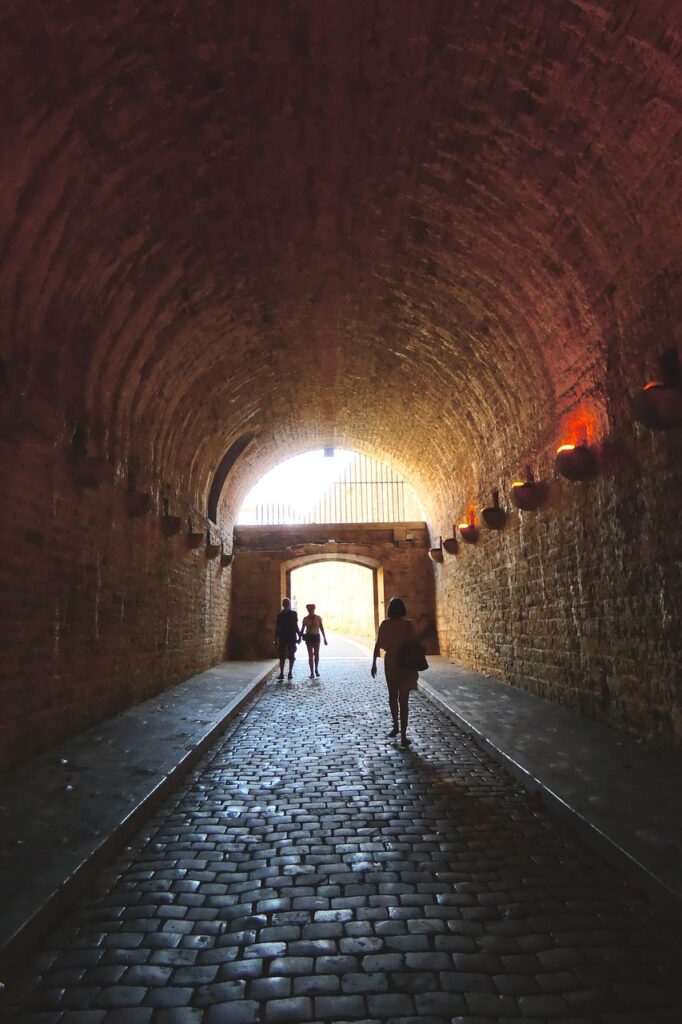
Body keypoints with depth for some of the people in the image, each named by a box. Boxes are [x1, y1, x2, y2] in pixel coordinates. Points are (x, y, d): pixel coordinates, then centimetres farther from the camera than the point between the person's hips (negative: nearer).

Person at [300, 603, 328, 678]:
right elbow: (302, 629, 3)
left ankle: (316, 669, 24)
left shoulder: (318, 618, -2)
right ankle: (312, 673, 1)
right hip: (308, 637, 0)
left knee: (316, 654, 1)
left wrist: (325, 639, 0)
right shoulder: (305, 619, -1)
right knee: (310, 655, -4)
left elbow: (322, 628, 1)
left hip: (316, 637, 0)